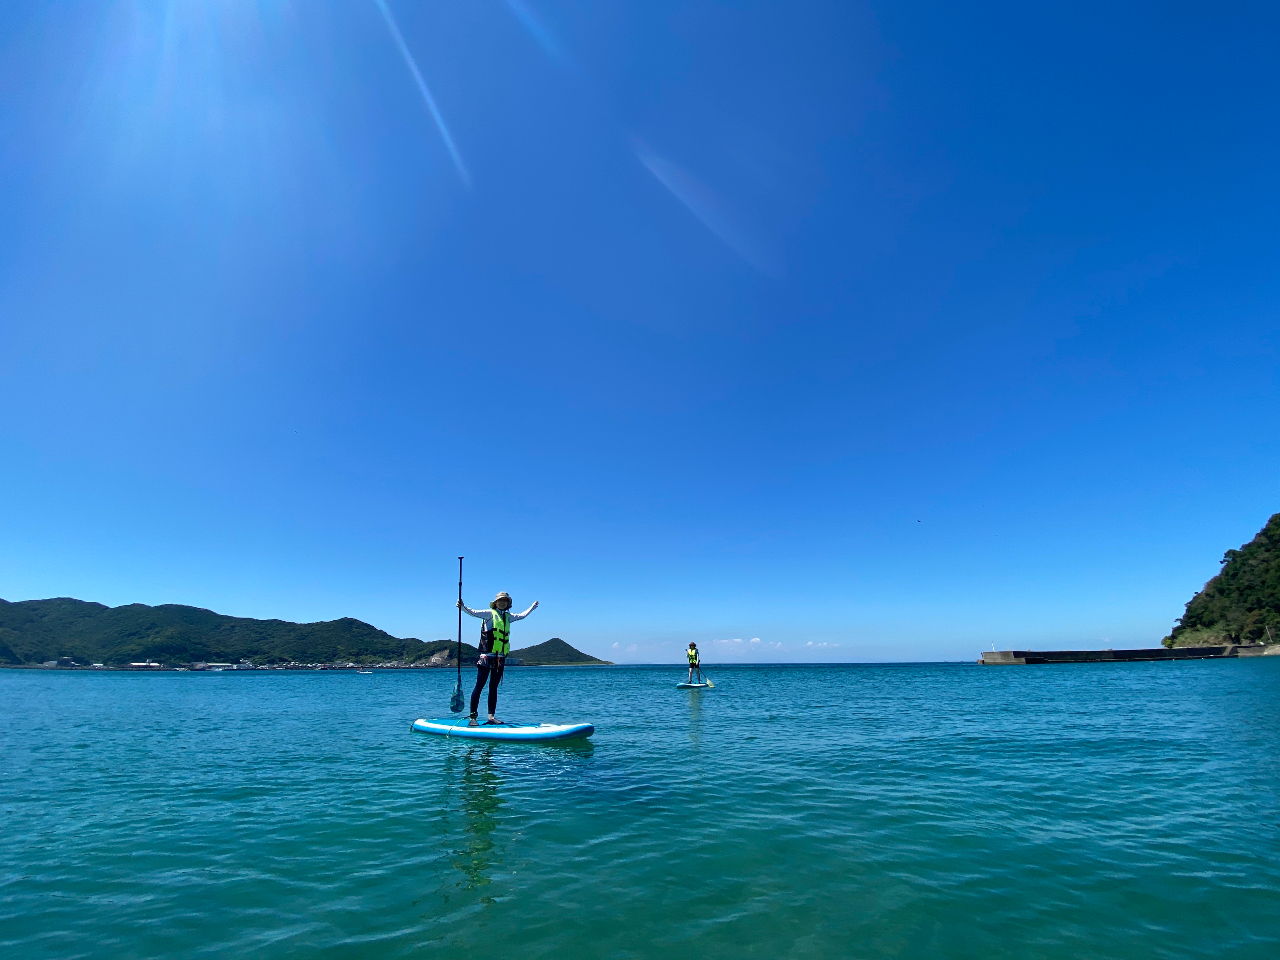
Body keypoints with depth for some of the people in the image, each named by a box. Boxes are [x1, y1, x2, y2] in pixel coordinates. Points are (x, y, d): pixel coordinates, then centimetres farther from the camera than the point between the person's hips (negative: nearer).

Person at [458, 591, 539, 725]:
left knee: (494, 687, 9)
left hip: (500, 658, 6)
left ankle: (491, 716, 13)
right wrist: (462, 607, -30)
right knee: (479, 686, -5)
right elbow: (474, 612, -13)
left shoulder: (508, 616, 17)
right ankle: (472, 717, -2)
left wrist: (532, 607, 45)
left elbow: (522, 616, 34)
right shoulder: (490, 613, 0)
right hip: (487, 656, -6)